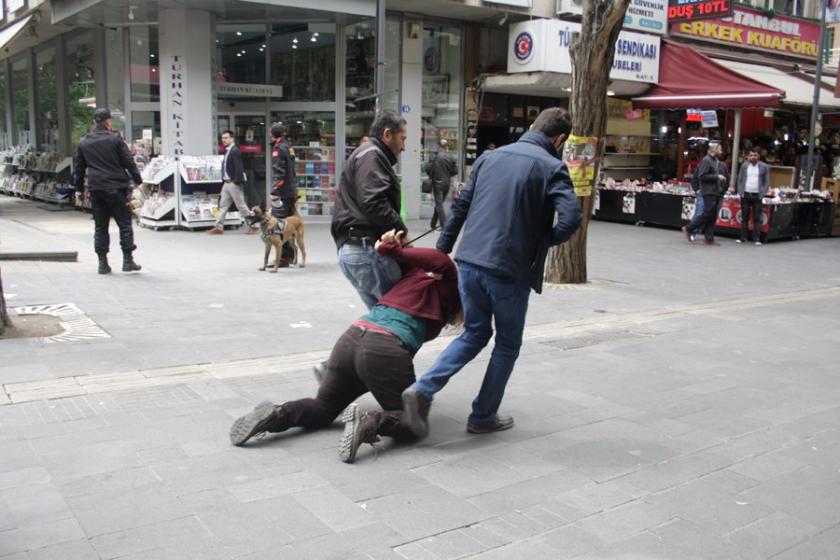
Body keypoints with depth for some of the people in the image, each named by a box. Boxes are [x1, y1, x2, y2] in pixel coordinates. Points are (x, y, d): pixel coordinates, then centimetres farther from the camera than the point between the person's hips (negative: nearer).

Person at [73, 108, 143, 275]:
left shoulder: (83, 142, 9)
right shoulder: (115, 139, -4)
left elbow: (79, 168, 15)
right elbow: (129, 162, -5)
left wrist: (79, 188, 23)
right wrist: (138, 180, 5)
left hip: (95, 189, 4)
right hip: (116, 187, -4)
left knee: (100, 226, 9)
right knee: (124, 223, 2)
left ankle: (102, 262, 9)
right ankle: (128, 260, -1)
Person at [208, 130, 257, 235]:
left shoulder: (235, 151, -14)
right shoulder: (227, 151, 14)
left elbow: (239, 168, -20)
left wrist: (236, 182, -21)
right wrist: (225, 181, 13)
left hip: (234, 183, -9)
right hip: (227, 183, 9)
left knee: (241, 206, -2)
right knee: (223, 205, 8)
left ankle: (252, 226, 7)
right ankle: (219, 227, 11)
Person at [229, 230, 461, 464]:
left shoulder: (417, 275, 28)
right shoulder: (448, 288, 9)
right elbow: (441, 260, -5)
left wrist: (390, 247, 22)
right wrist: (397, 252, 4)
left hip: (350, 338, 7)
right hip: (384, 350, -7)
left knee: (321, 409, 23)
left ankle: (277, 414, -5)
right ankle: (369, 424, -20)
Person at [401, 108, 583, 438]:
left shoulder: (490, 157, 13)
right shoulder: (551, 167, -3)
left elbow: (460, 206, 14)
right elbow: (571, 217, -17)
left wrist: (441, 251, 20)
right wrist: (543, 242, 2)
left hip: (469, 263, 5)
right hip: (509, 271, -5)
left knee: (475, 333, 21)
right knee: (507, 345, 16)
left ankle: (422, 390, 5)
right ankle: (483, 417, 23)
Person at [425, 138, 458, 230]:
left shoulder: (434, 156, -11)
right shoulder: (451, 157, -1)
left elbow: (427, 169, -13)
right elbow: (455, 171, 1)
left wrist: (431, 176, 6)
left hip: (437, 183, -4)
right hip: (446, 183, 4)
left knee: (439, 205, -2)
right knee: (439, 204, 17)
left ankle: (444, 225, -11)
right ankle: (433, 224, 26)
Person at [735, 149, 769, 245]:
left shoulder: (764, 167, 3)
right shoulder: (744, 166, 8)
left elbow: (767, 182, 4)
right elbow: (740, 180, 10)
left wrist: (762, 193, -6)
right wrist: (740, 192, -1)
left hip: (757, 195, -2)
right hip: (745, 195, 2)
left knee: (757, 218, -2)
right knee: (744, 217, 4)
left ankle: (757, 239, -2)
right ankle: (743, 238, 7)